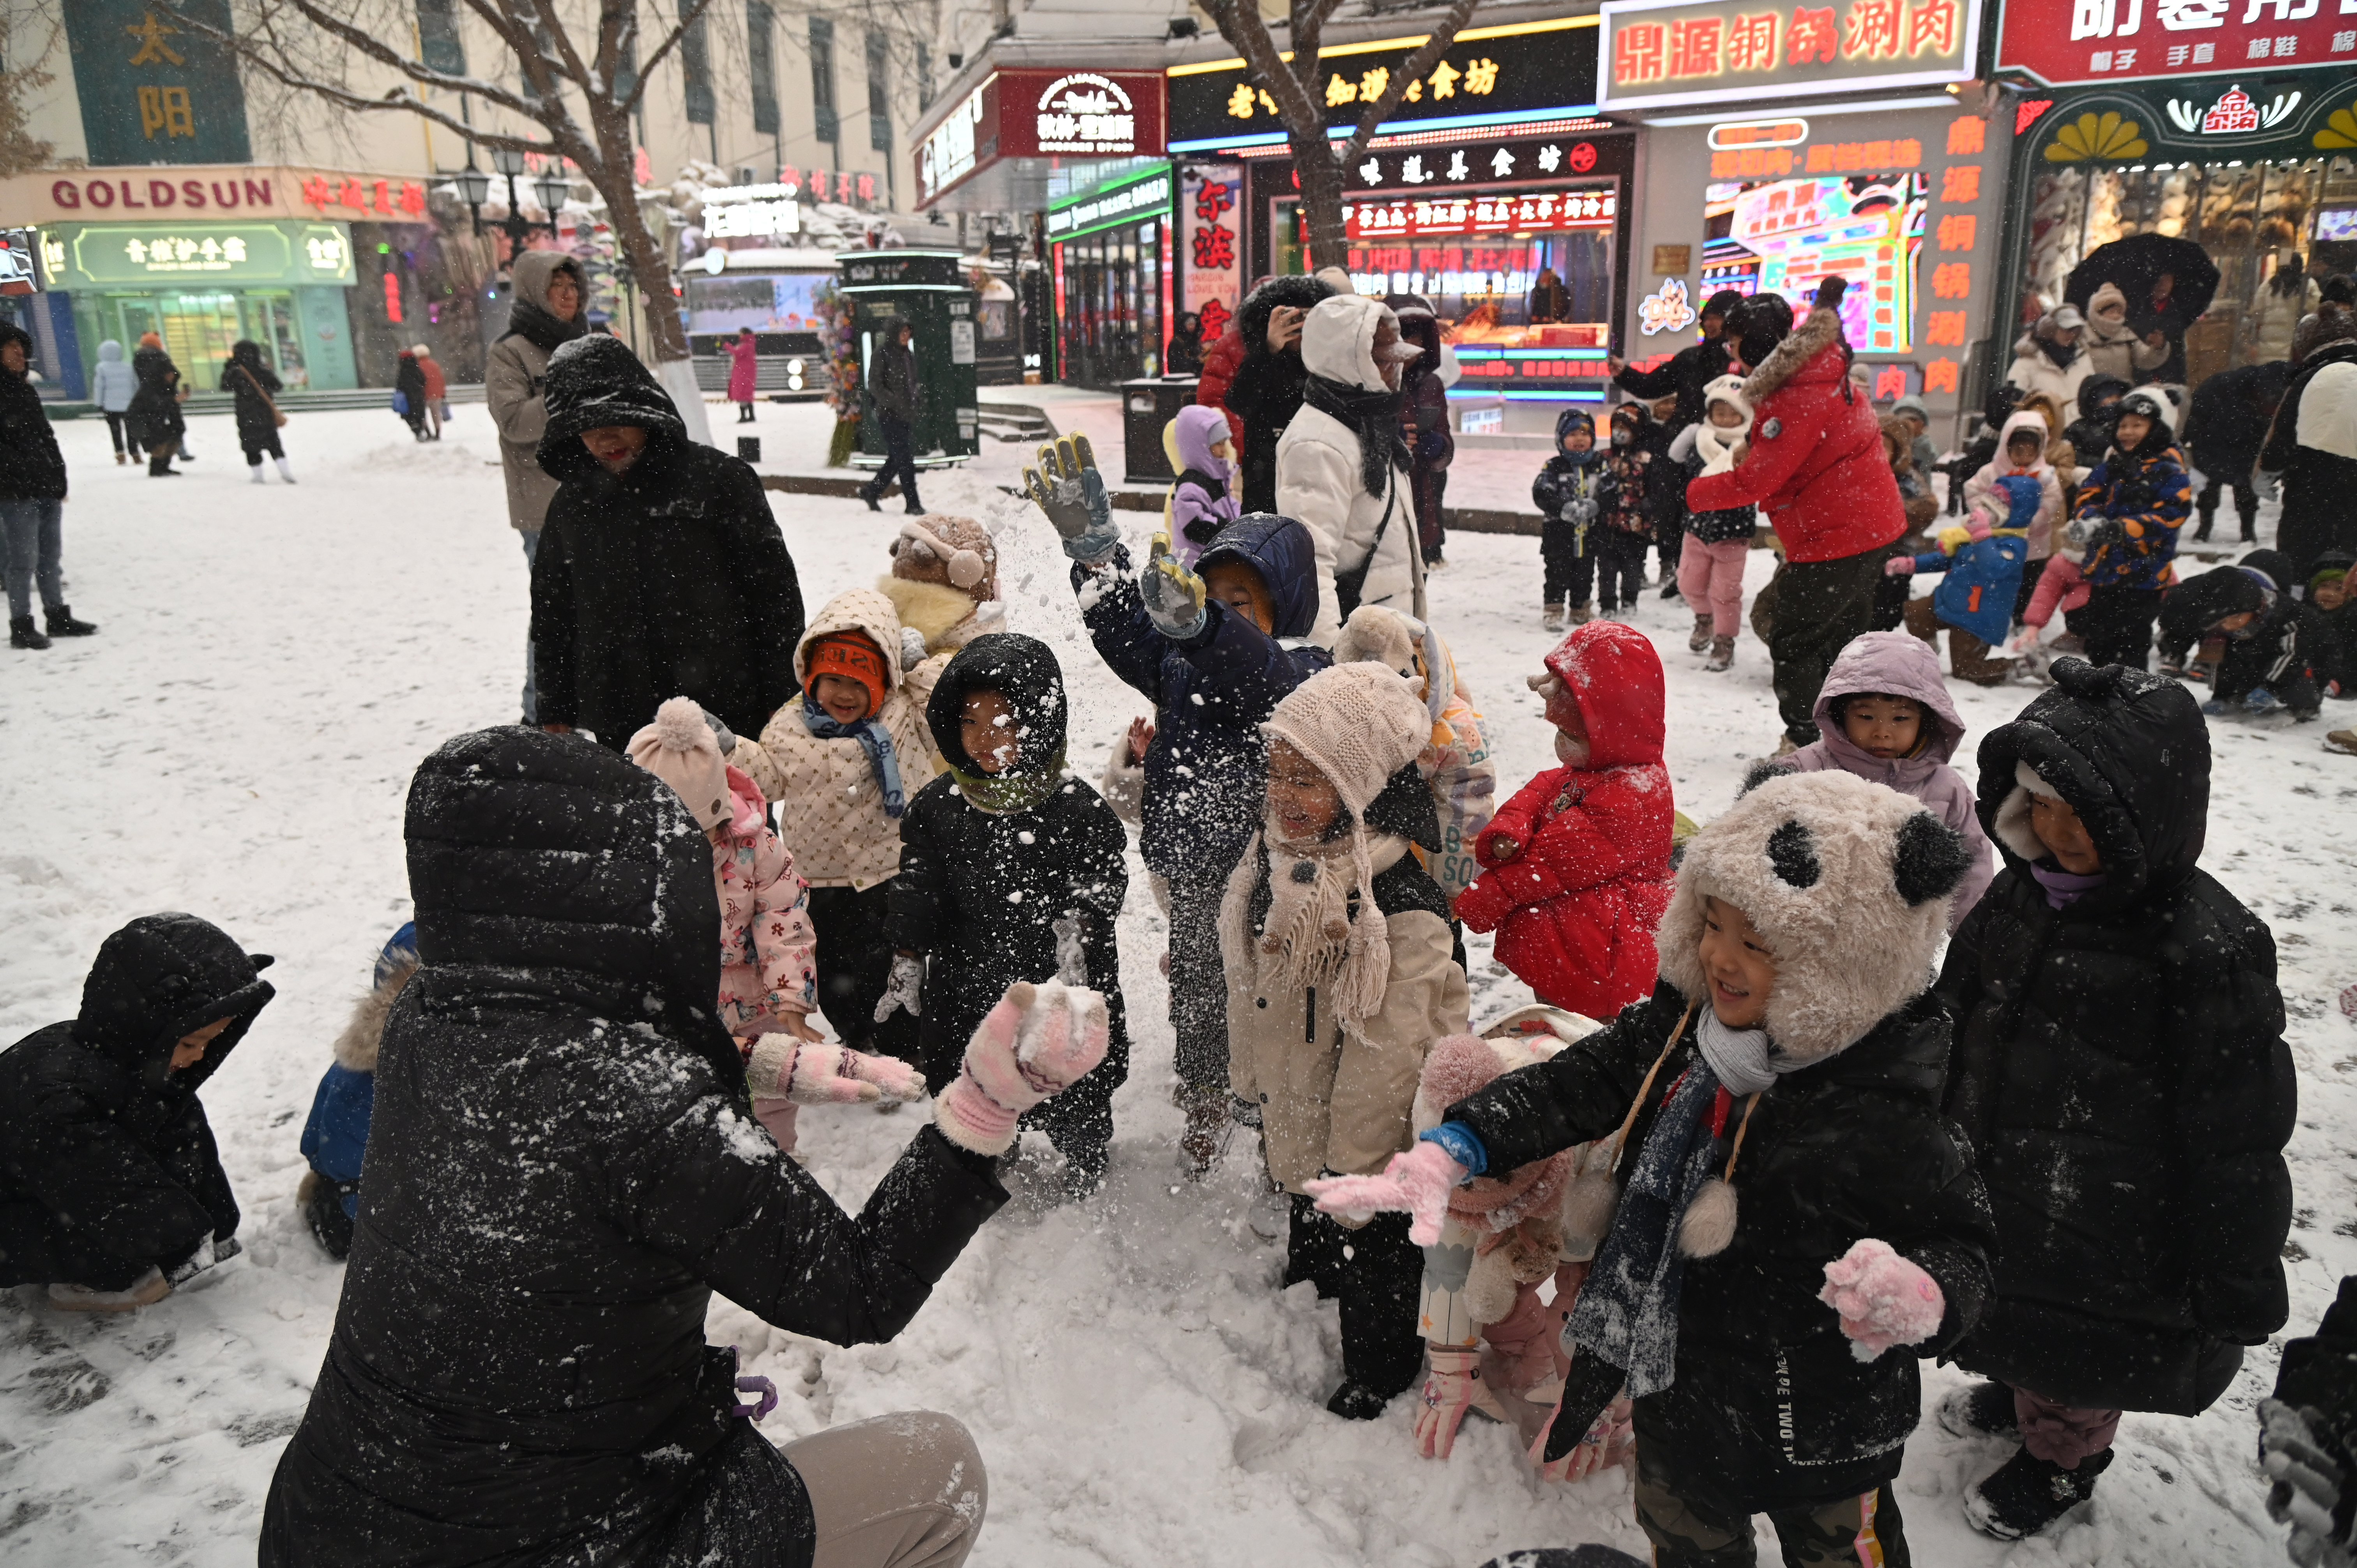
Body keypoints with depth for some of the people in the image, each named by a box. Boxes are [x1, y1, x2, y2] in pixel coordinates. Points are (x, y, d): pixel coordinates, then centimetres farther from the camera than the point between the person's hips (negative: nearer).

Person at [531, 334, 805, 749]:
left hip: (730, 717, -3)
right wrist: (555, 715, 17)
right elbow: (550, 617, 19)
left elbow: (775, 589, -1)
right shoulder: (571, 505, 10)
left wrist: (783, 700, -3)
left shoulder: (717, 478, -3)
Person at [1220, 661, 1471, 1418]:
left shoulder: (1401, 906, -34)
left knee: (1371, 1264, 17)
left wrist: (1350, 1173, -19)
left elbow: (1386, 1053, -27)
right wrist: (1255, 1087, 16)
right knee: (1310, 1238, 32)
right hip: (1292, 1115, 7)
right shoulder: (1276, 849, -8)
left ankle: (1374, 1391, 42)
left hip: (1369, 1141, -7)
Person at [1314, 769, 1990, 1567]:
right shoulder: (1679, 1027, -11)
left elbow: (1962, 1248, -23)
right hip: (1677, 1381, 6)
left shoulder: (1881, 1113, -29)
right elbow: (1573, 1086, -8)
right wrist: (1447, 1152, -19)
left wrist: (1918, 1300, -46)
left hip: (1818, 1434, -5)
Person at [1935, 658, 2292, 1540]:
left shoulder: (2207, 949, -26)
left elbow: (2239, 1141, -19)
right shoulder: (2020, 894, -6)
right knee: (2015, 1327, 28)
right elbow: (1954, 1021, 9)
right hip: (1993, 1196, 6)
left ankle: (2062, 1460, 47)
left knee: (2082, 1354, 19)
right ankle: (2017, 1398, 57)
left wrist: (2239, 1293, -13)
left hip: (2105, 1227, -6)